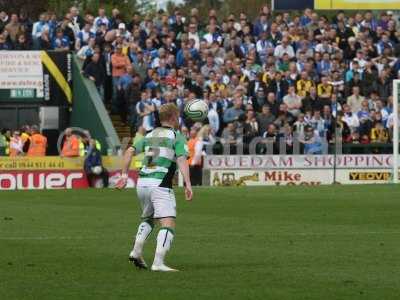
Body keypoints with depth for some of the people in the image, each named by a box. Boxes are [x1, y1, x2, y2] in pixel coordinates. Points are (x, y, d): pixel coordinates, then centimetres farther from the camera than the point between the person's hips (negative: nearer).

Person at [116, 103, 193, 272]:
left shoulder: (150, 135, 19)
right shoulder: (177, 136, 0)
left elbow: (130, 152, 13)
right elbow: (182, 160, -15)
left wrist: (124, 175, 14)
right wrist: (188, 185, -21)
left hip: (142, 182, 7)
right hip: (160, 184, -7)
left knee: (148, 219, 29)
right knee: (168, 225, -9)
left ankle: (136, 252, 16)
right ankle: (158, 263, -24)